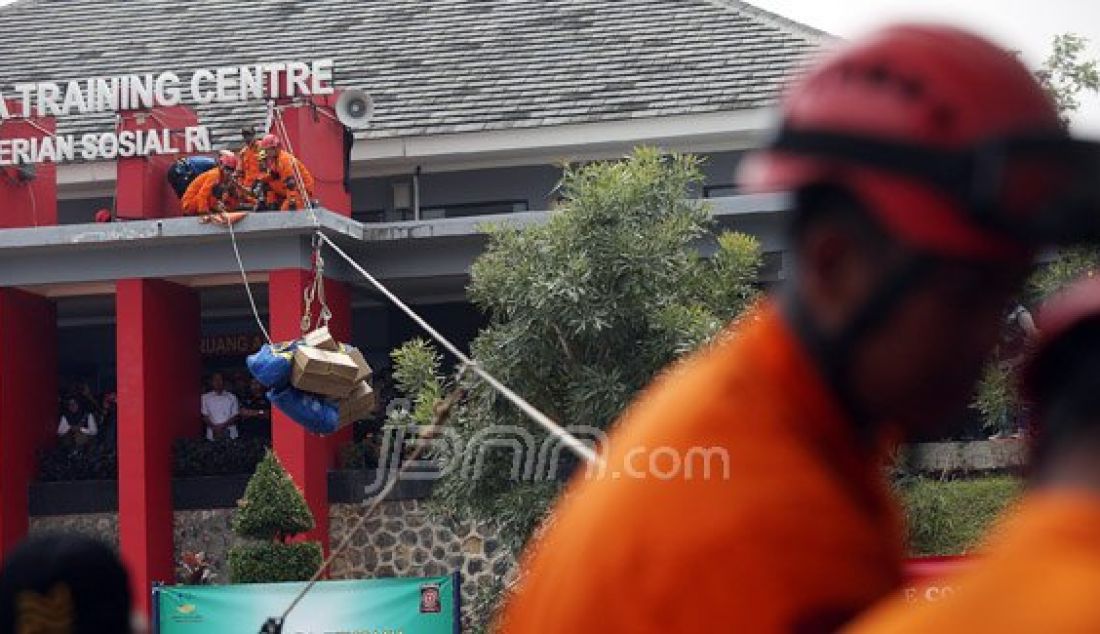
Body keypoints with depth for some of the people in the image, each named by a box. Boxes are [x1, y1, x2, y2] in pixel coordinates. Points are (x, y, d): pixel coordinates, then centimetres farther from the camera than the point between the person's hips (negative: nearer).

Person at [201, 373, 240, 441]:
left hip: (229, 434, 0)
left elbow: (235, 416, 3)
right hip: (213, 435, 0)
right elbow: (205, 416, 4)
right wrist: (214, 427, -12)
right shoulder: (206, 397, 7)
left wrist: (224, 425, -12)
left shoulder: (231, 397, 5)